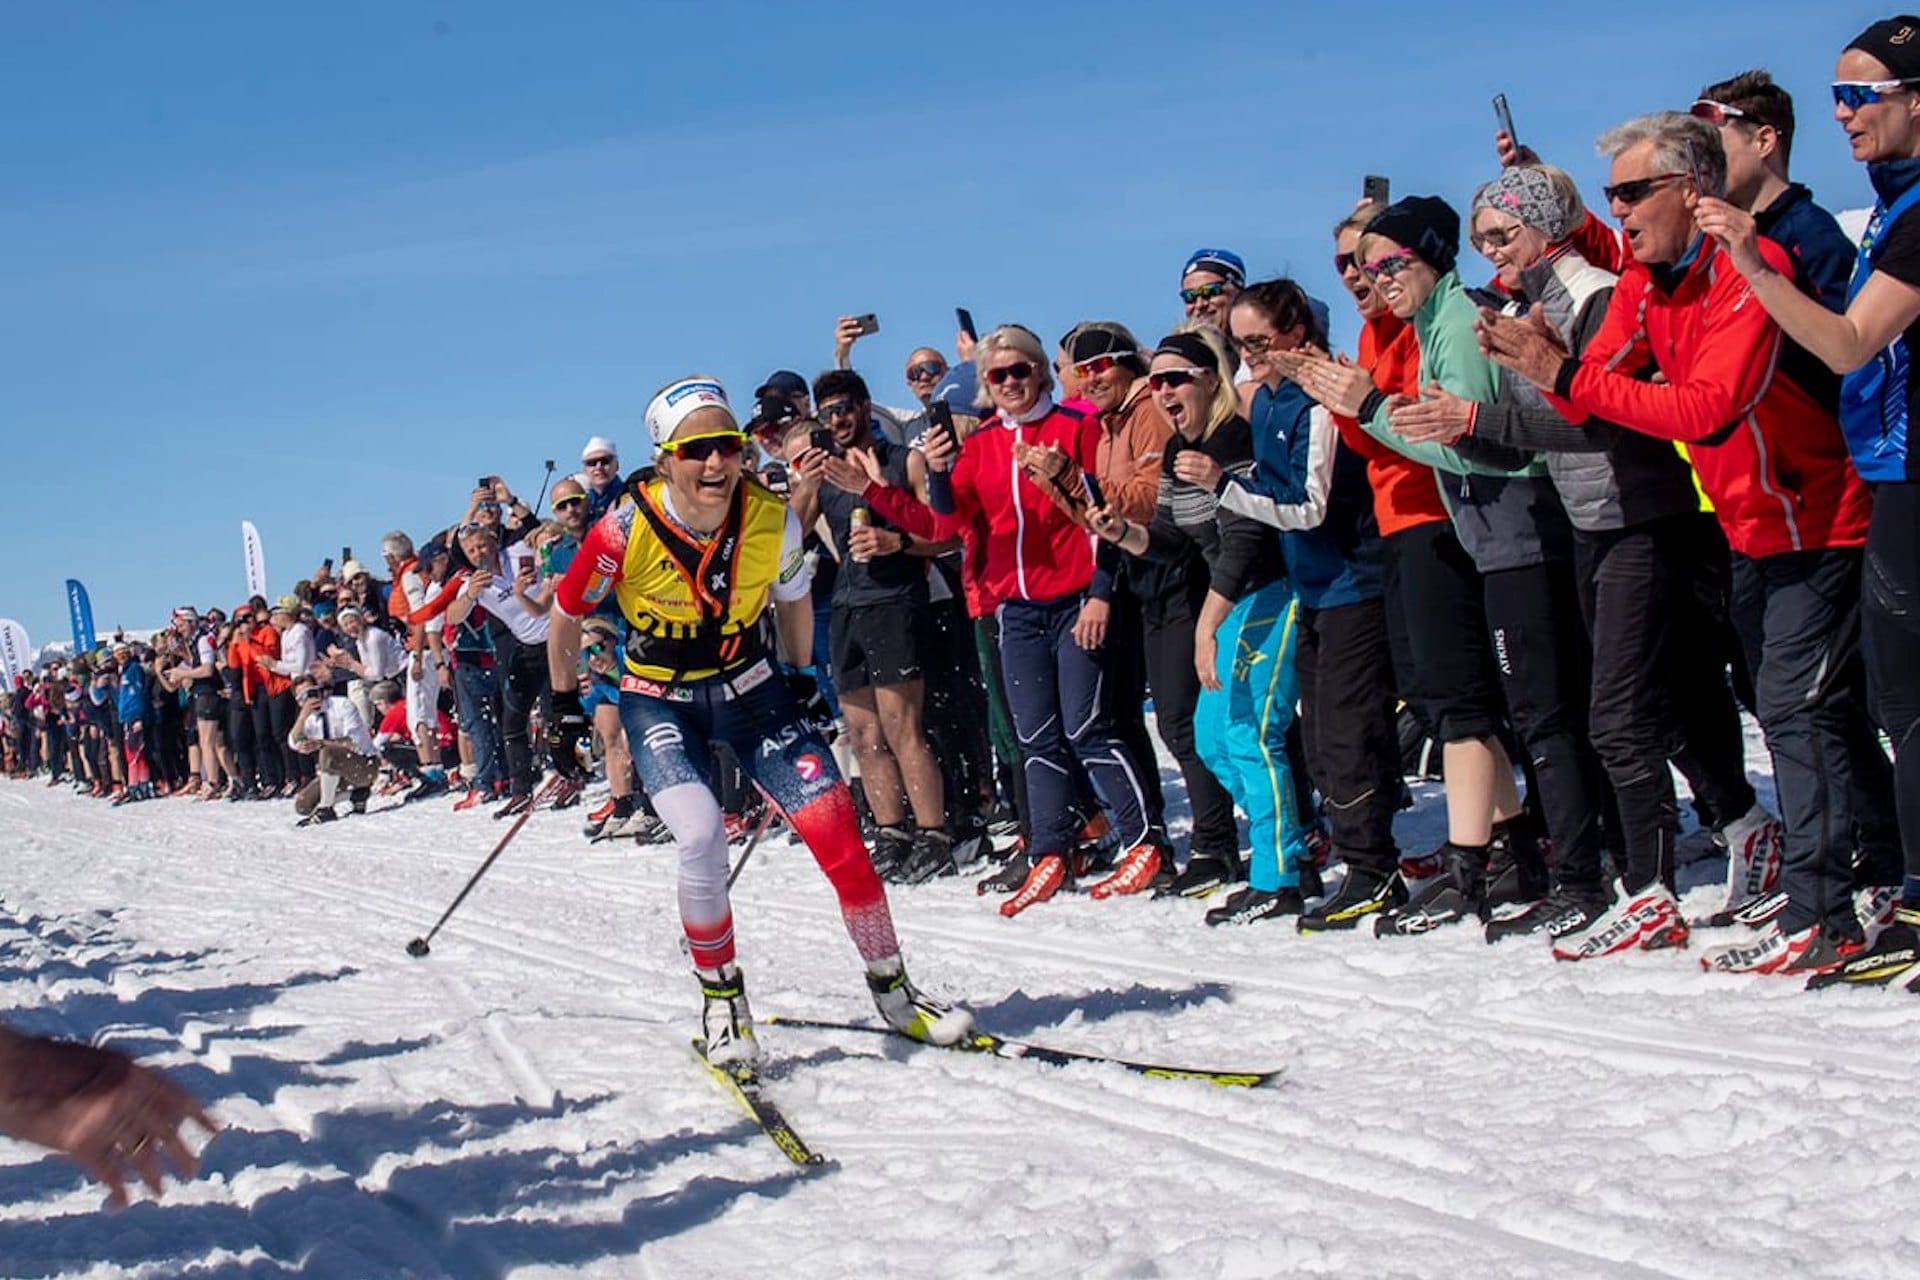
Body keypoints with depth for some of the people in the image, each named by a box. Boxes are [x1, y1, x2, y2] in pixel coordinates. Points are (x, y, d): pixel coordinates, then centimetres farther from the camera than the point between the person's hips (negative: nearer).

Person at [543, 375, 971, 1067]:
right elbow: (565, 618, -5)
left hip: (750, 689, 2)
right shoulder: (627, 531, -23)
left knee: (837, 830, -8)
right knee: (701, 837, -25)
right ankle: (721, 998, -1)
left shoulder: (772, 519, -16)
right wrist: (565, 708, 3)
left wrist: (801, 679, 15)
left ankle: (891, 987, 11)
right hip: (660, 702, -2)